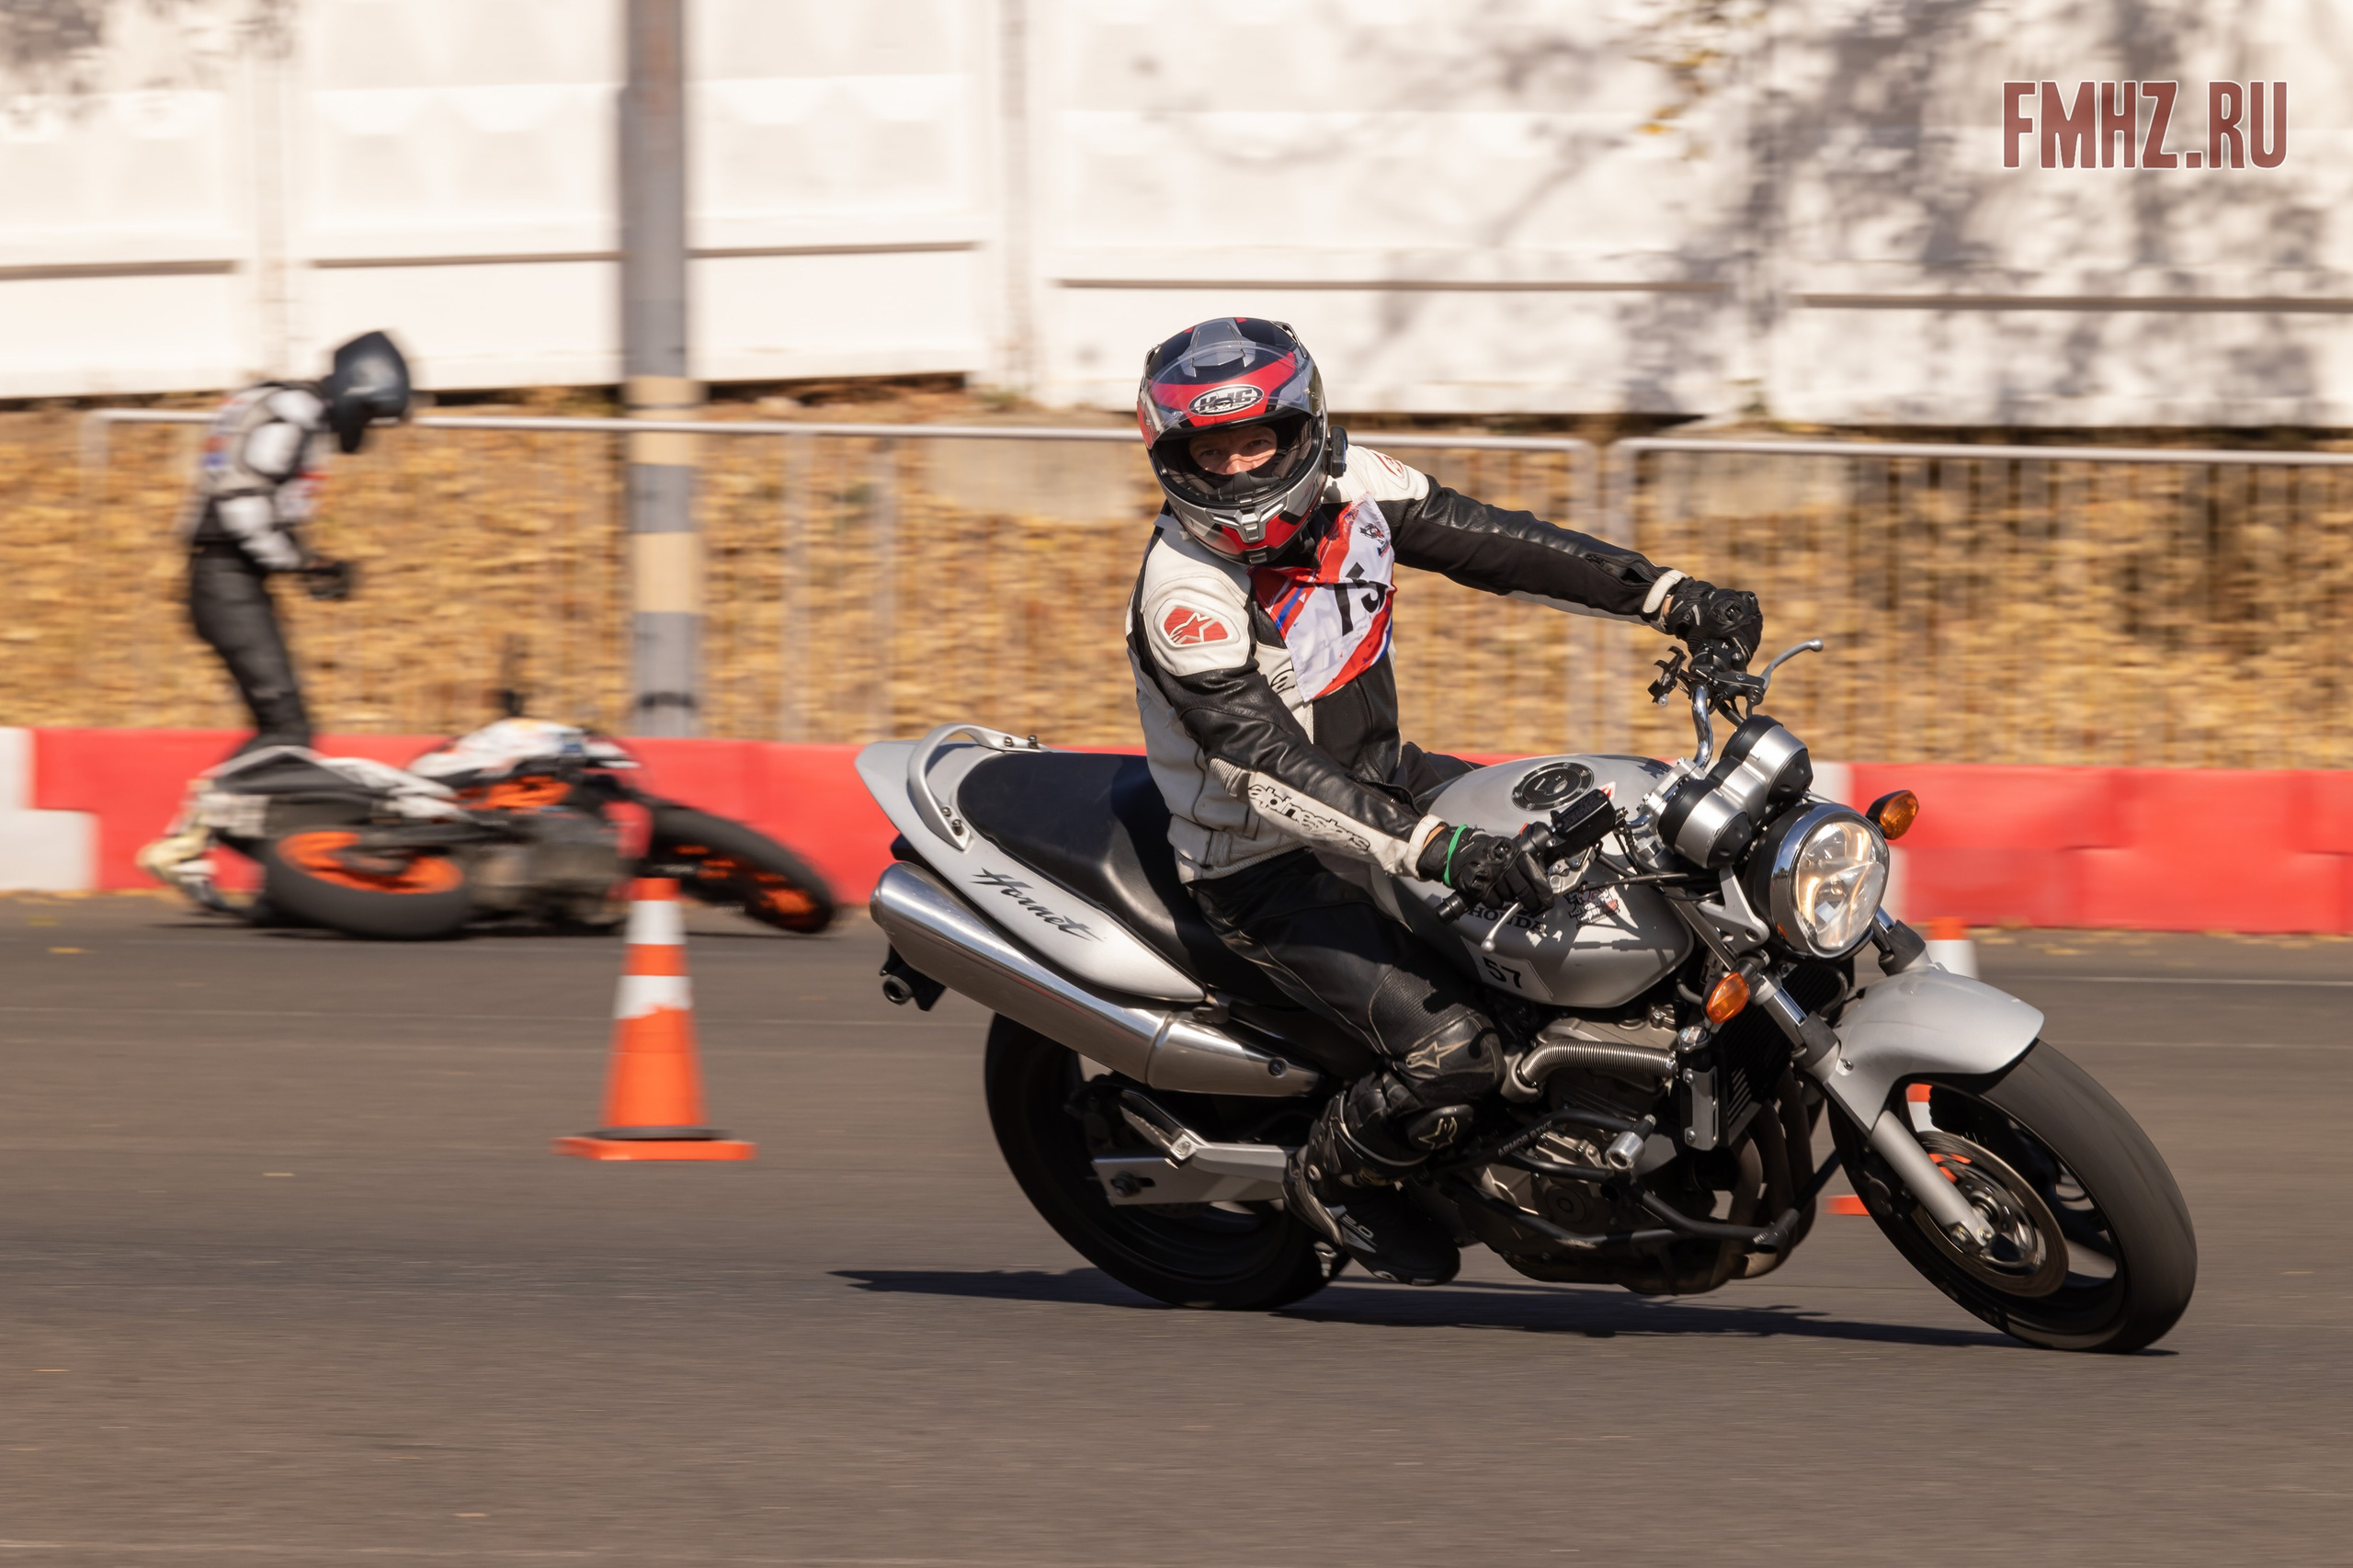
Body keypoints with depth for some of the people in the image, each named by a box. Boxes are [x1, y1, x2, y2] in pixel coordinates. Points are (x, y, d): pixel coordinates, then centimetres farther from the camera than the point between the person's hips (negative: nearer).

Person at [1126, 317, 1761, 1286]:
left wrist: (1674, 598, -7)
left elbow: (1494, 544, 1)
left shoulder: (1347, 487, -7)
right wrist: (1437, 849, -45)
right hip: (1269, 869, -8)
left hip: (1379, 774, 8)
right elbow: (1268, 768, -36)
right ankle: (1330, 1180, 6)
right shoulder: (1186, 597, -29)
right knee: (1449, 1051, -25)